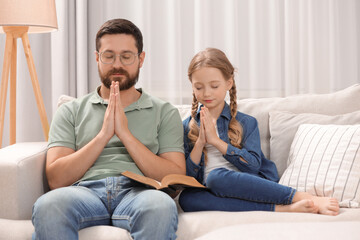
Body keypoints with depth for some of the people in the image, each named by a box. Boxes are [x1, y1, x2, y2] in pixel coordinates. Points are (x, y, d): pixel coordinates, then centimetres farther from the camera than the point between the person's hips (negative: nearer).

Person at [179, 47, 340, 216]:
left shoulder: (246, 123, 11)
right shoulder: (187, 127, 15)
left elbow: (254, 164, -3)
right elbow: (186, 176, 7)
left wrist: (216, 141, -9)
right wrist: (199, 143, -7)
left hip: (250, 186, -1)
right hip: (209, 190, 2)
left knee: (217, 176, -36)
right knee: (186, 198, -35)